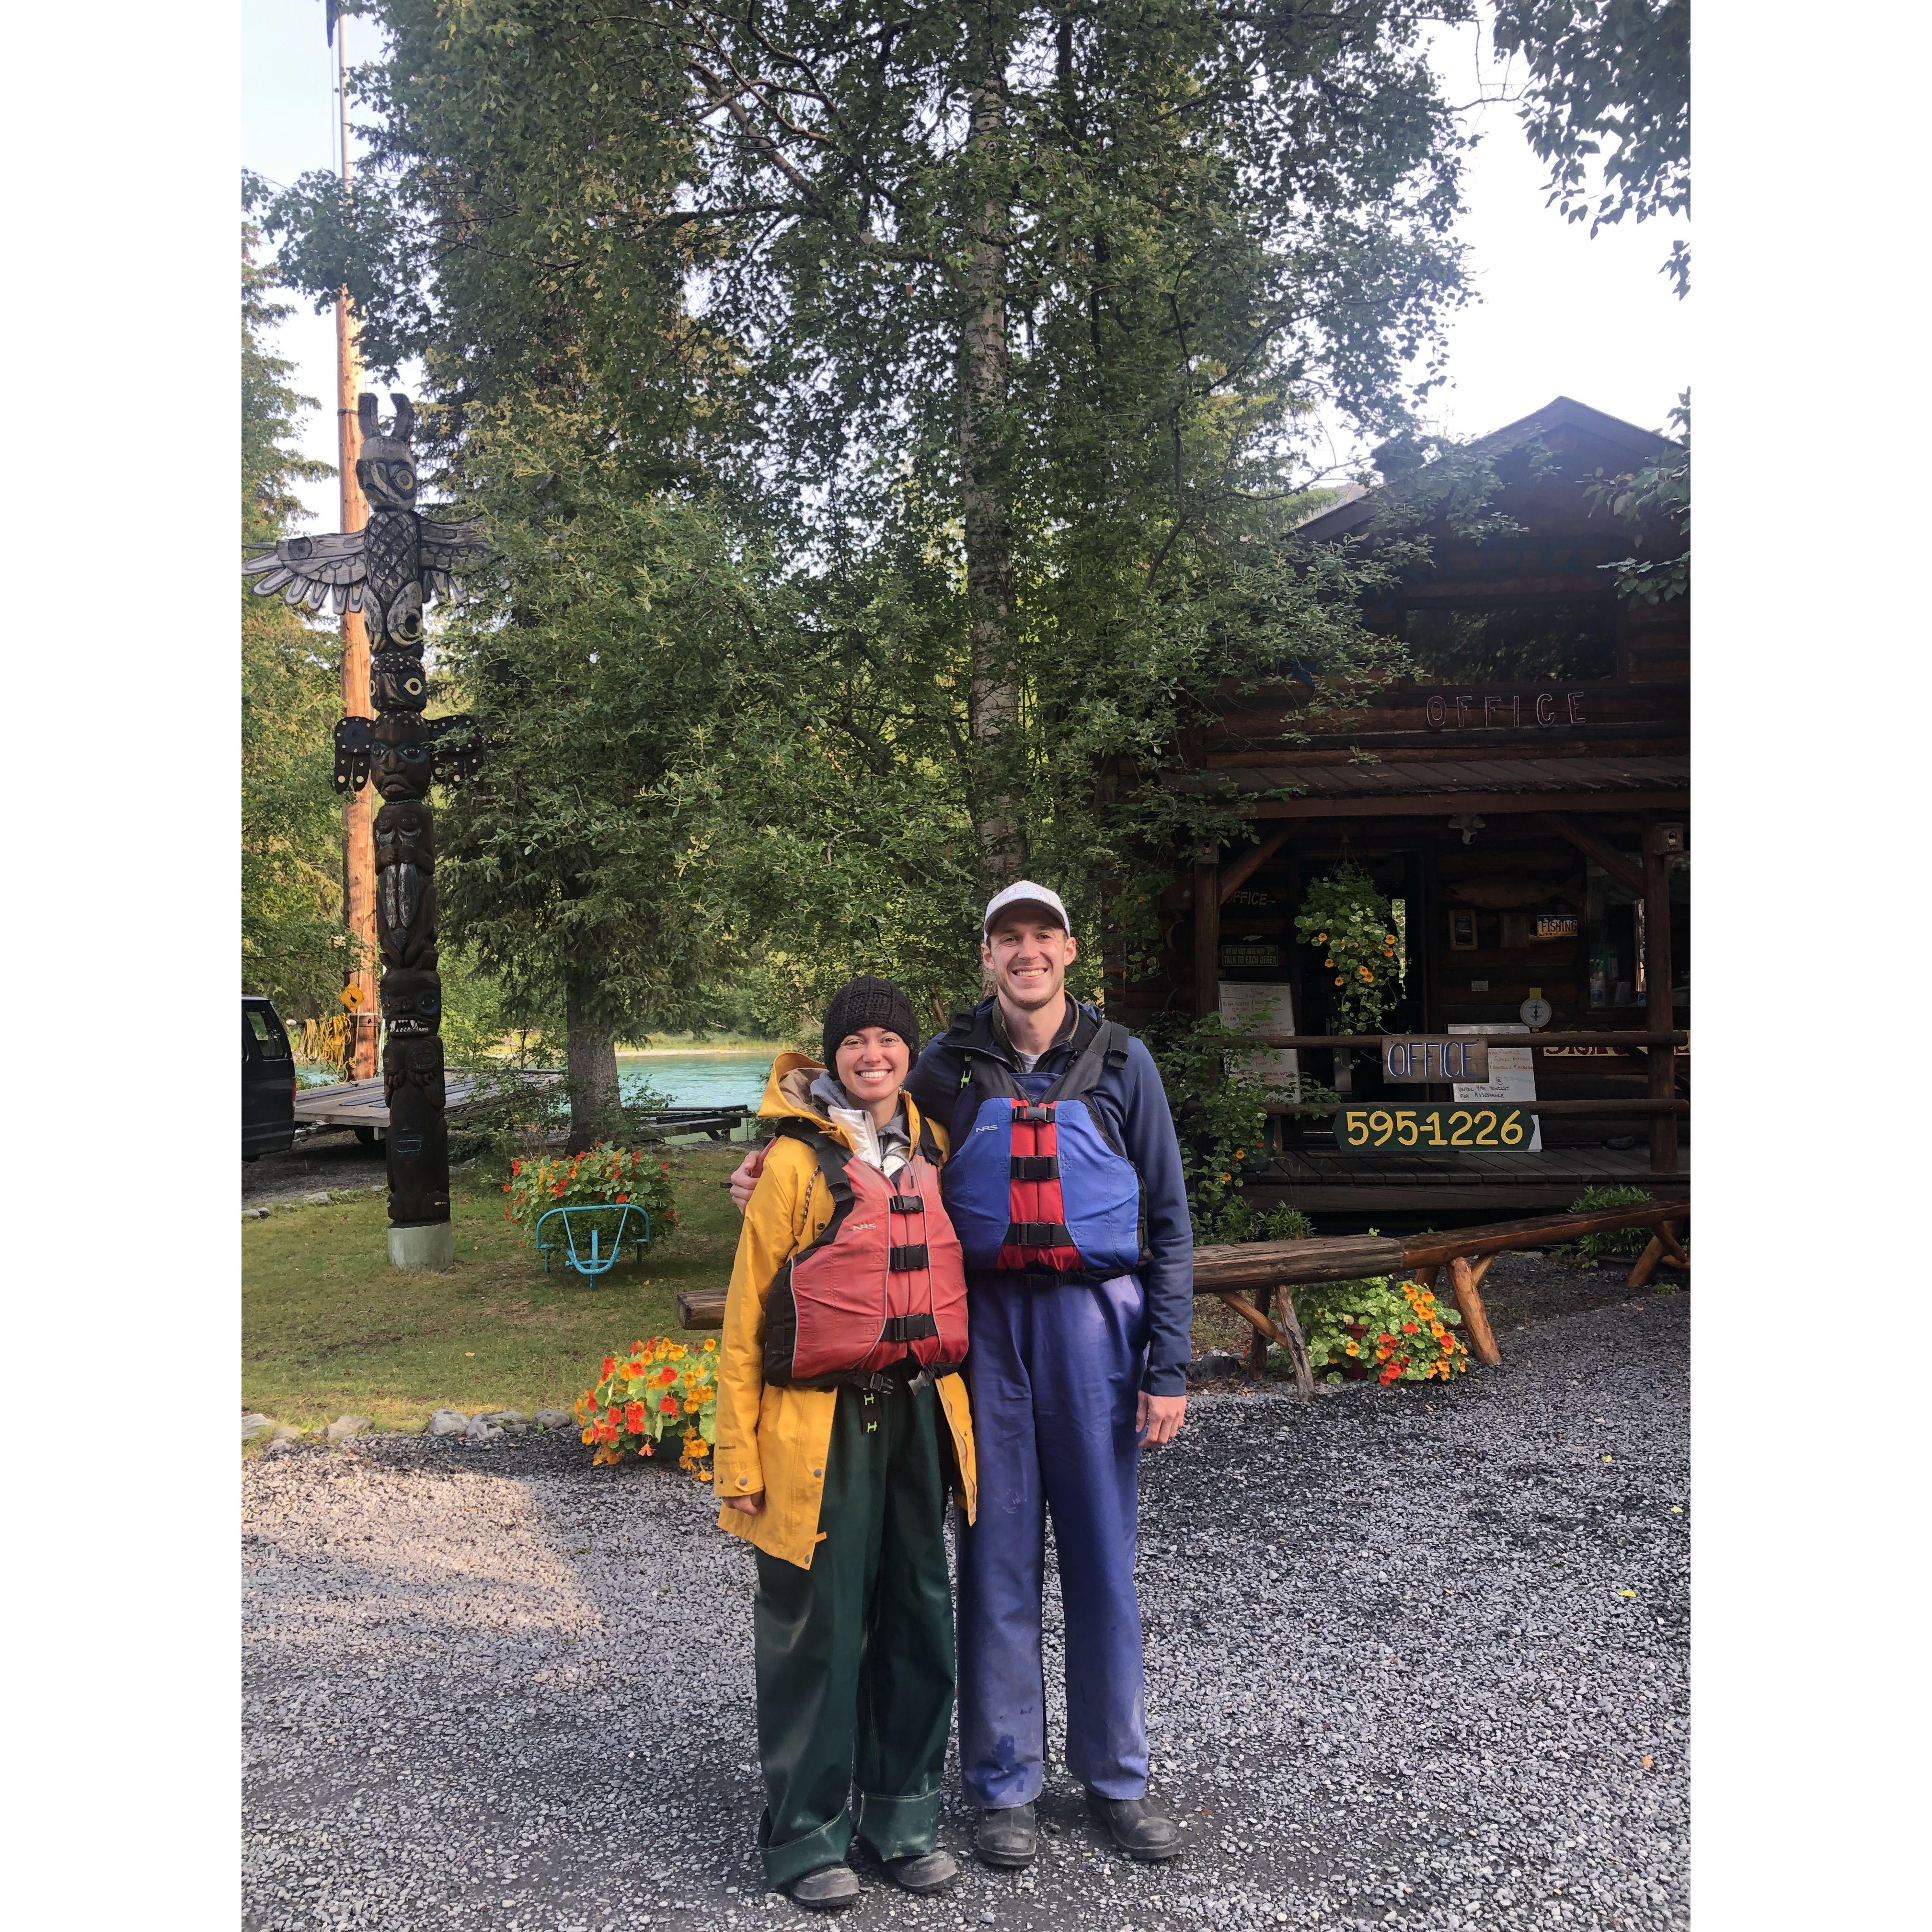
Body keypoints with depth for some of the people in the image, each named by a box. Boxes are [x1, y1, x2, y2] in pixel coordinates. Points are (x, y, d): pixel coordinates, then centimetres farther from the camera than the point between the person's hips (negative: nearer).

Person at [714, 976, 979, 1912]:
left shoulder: (933, 1150, 8)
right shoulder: (797, 1161, -7)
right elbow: (746, 1316, -6)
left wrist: (966, 1409, 15)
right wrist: (737, 1457, -9)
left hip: (920, 1415, 5)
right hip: (822, 1427, -5)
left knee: (918, 1614, 12)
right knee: (816, 1625, 4)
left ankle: (902, 1812, 28)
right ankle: (804, 1833, 20)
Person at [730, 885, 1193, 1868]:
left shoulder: (1120, 1063, 2)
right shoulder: (948, 1067, 4)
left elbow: (1167, 1222, 2)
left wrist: (1168, 1368, -3)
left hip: (1094, 1317, 0)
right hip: (985, 1322, 0)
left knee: (1103, 1555, 9)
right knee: (996, 1554, 7)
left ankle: (1116, 1776, 27)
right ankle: (1005, 1785, 23)